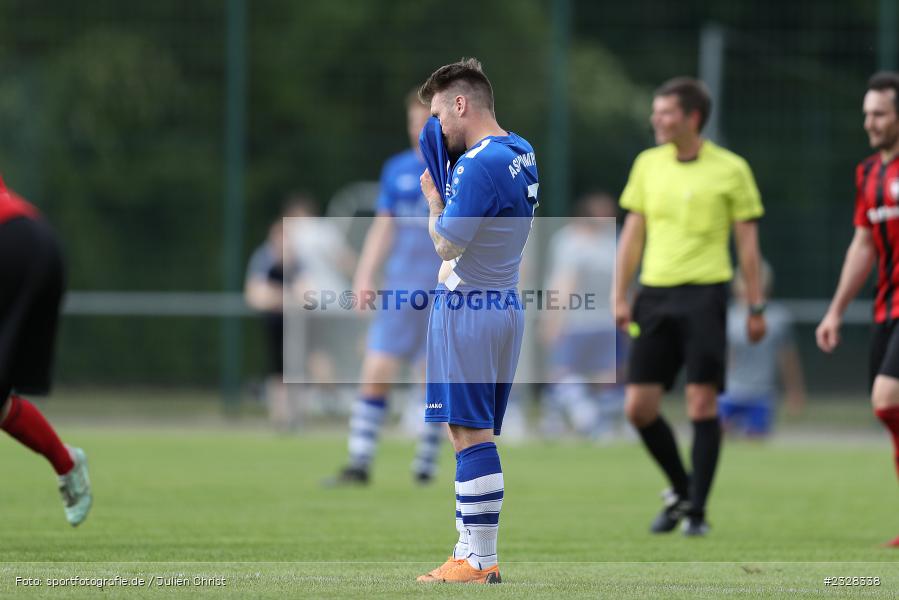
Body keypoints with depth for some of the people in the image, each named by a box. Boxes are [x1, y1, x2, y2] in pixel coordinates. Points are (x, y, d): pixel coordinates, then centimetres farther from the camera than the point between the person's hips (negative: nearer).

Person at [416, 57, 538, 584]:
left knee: (470, 433, -7)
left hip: (468, 308, -10)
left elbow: (447, 245, -17)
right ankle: (473, 551, 15)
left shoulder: (480, 164, -19)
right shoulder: (523, 153, 11)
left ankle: (481, 561, -8)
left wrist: (432, 198, -2)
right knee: (477, 434, 13)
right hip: (507, 304, 10)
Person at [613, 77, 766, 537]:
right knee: (639, 407, 0)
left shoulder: (730, 170, -1)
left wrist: (756, 307, 0)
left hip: (704, 294, -4)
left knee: (702, 403, -7)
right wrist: (620, 296, 9)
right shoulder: (648, 164, 10)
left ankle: (696, 511, 2)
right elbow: (633, 234, 15)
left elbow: (747, 241, 2)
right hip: (654, 293, 4)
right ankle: (680, 490, 22)